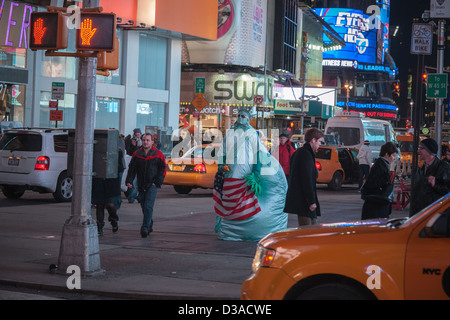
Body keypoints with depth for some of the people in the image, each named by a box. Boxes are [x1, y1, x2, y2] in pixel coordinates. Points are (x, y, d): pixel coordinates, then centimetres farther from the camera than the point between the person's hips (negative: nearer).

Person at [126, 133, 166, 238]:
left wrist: (157, 182, -7)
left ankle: (145, 228, -16)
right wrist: (129, 181, -4)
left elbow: (162, 169, 3)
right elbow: (132, 168, 9)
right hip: (141, 186, 4)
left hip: (152, 185, -4)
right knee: (144, 207, 10)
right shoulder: (137, 154, 8)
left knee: (148, 206, -14)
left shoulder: (158, 154, 0)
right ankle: (149, 226, 28)